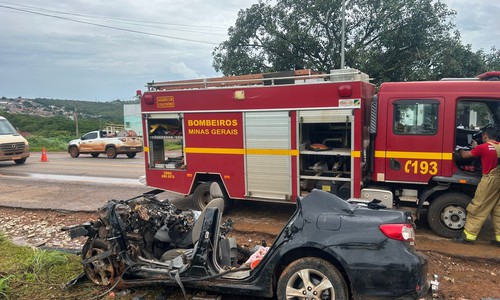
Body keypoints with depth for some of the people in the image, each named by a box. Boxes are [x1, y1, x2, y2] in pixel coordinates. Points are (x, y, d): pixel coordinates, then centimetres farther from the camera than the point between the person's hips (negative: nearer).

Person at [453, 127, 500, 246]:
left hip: (490, 180, -7)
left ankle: (468, 236, 3)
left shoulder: (483, 147, -12)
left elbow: (465, 155, -1)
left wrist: (460, 149, 19)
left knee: (477, 209, -1)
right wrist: (477, 147, 30)